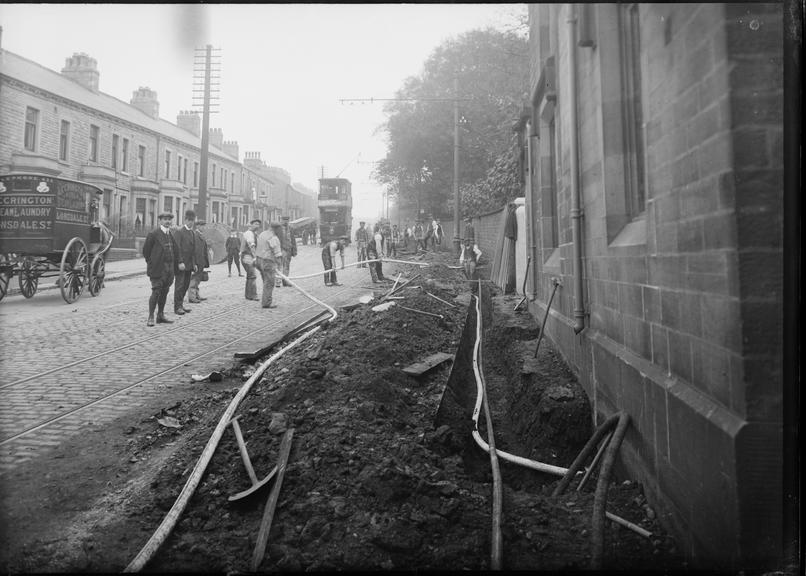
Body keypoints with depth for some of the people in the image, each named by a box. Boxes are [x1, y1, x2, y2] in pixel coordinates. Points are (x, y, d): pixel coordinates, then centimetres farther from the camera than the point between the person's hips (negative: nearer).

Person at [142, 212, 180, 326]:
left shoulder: (171, 234, 11)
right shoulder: (153, 234, -8)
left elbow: (176, 250, 19)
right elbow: (146, 250, -2)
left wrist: (171, 264, 12)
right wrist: (151, 263, 4)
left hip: (169, 268, 6)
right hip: (158, 268, -6)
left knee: (164, 292, 10)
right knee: (156, 292, -9)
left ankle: (160, 316, 18)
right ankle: (150, 318, -4)